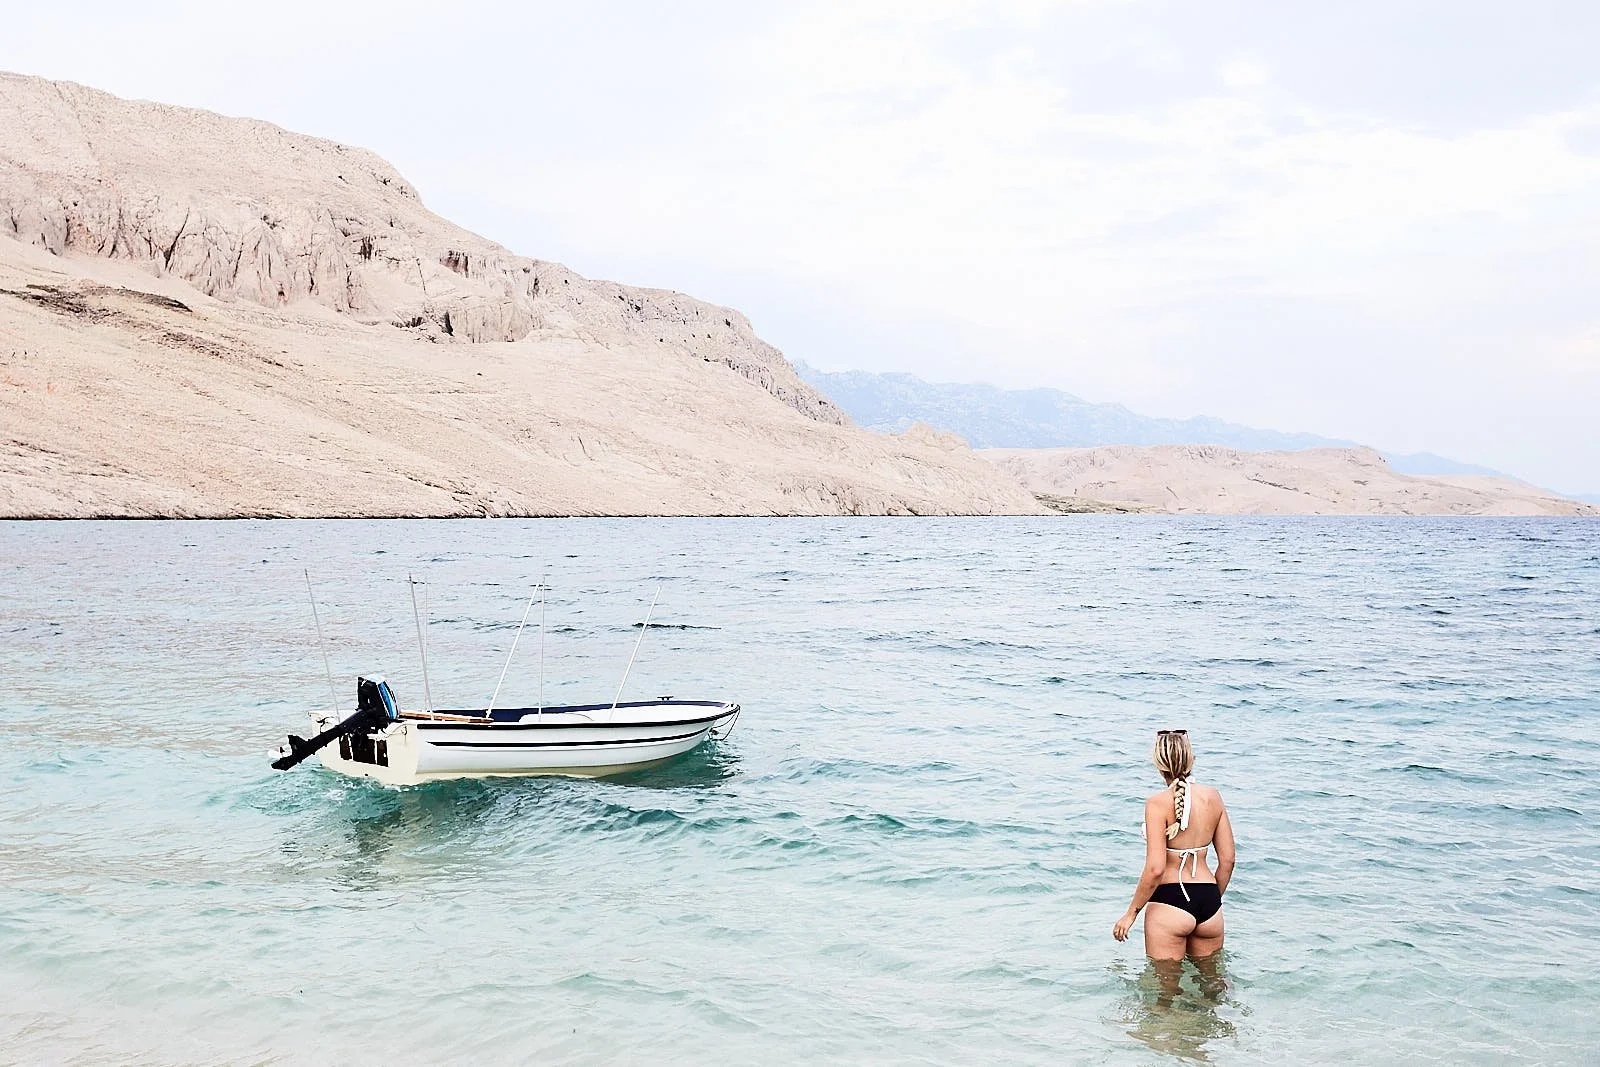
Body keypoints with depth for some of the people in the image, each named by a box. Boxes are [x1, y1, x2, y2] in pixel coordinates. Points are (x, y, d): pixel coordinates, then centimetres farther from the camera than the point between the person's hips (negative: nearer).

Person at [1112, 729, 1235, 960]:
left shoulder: (1158, 803, -14)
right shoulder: (1212, 797, 2)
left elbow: (1155, 869, -18)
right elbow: (1227, 860, 6)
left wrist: (1131, 913, -6)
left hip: (1170, 901, -5)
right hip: (1209, 901, 5)